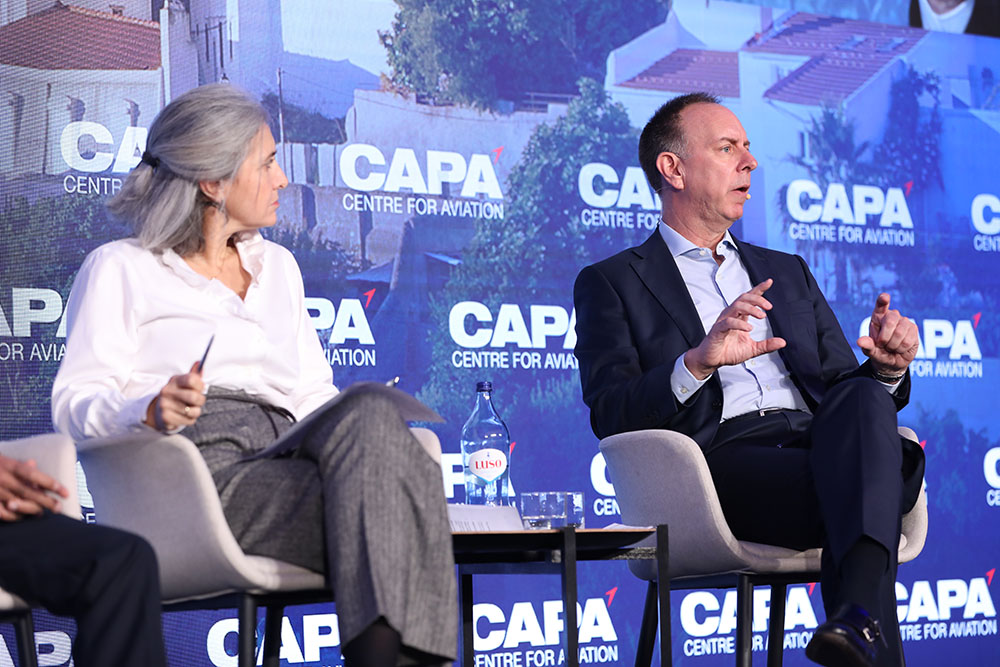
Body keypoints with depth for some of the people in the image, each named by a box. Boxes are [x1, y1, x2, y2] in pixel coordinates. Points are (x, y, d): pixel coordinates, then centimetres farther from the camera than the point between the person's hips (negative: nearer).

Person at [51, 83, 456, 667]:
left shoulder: (277, 265, 29)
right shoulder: (121, 269, 11)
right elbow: (76, 401, 4)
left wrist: (374, 428, 3)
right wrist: (153, 411, -19)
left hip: (283, 461, 5)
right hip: (202, 469, -5)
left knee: (370, 410, -32)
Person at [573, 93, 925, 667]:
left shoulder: (789, 273, 32)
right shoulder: (612, 283, 14)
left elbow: (846, 388, 25)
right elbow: (610, 415, -1)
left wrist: (887, 368, 0)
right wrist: (697, 363, -20)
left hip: (817, 444, 4)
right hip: (718, 460, -4)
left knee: (864, 396, -33)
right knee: (859, 489, -34)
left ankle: (862, 620, -52)